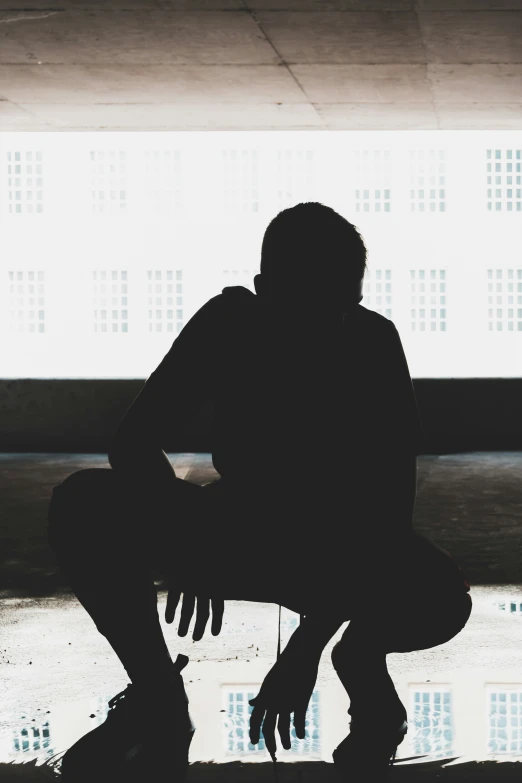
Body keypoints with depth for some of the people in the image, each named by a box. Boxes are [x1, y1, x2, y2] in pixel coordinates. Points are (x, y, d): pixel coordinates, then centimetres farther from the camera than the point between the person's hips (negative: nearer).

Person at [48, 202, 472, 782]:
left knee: (442, 600, -35)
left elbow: (390, 504, -24)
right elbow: (133, 442, -17)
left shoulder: (373, 344, -20)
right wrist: (184, 541, -38)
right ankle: (160, 702, -7)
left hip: (340, 552, -1)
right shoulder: (230, 324, -17)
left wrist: (306, 646, -32)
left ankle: (361, 665, 1)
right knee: (83, 505, -26)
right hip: (236, 533, 2)